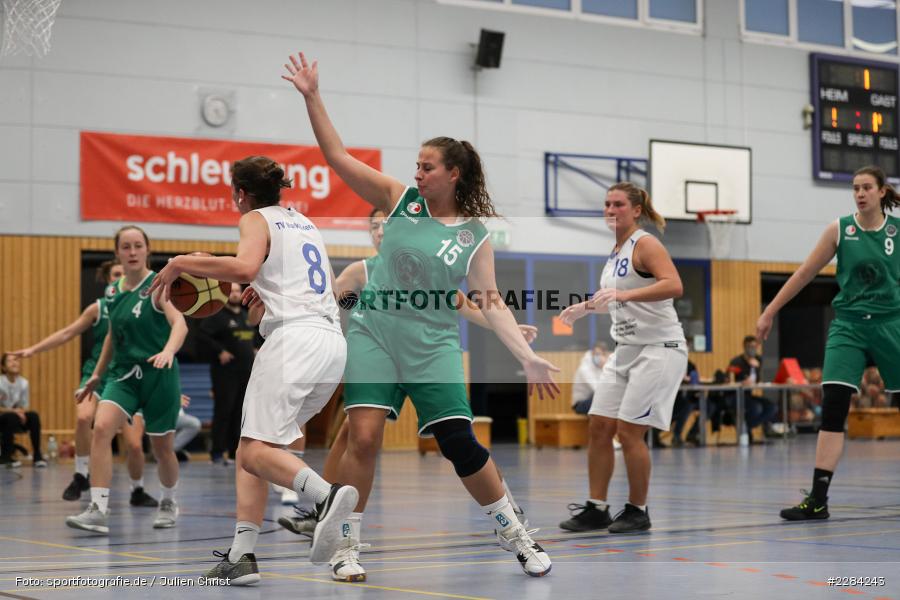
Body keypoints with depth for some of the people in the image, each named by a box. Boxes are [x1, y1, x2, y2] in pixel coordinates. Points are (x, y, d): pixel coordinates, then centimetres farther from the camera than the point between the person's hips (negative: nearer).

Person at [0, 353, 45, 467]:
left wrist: (21, 411, -21)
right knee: (11, 417, -34)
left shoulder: (23, 383, -4)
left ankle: (37, 456, -17)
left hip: (16, 416, 4)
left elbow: (24, 407, 2)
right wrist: (13, 411, -28)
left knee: (34, 416, -21)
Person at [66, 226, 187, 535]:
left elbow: (179, 323, -25)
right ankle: (99, 510, -23)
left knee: (161, 448, 7)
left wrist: (168, 351, -44)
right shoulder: (112, 292, 8)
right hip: (123, 373, 4)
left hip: (159, 375, -4)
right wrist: (96, 375, 23)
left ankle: (168, 501, 37)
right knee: (101, 428, -20)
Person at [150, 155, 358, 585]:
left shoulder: (256, 219, 3)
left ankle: (327, 495, -38)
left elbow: (245, 266, -17)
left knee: (255, 450, -13)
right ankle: (241, 557, 0)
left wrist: (182, 263, -8)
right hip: (333, 343, 8)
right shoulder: (304, 223, 27)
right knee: (251, 446, 10)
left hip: (295, 338, -8)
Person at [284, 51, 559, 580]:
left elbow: (493, 304, 1)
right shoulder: (400, 198, 3)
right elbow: (338, 156, 0)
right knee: (364, 438, -13)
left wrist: (528, 358, -9)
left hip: (433, 347, 0)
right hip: (374, 334, 1)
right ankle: (348, 545, 2)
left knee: (461, 444, -5)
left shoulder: (476, 236, 2)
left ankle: (515, 535, 15)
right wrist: (312, 97, -7)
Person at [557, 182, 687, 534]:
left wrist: (623, 294, -33)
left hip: (658, 348, -9)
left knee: (629, 432, -9)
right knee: (598, 427, 3)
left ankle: (637, 512, 5)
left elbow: (673, 285, -27)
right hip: (626, 350, 9)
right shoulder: (616, 251, 15)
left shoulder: (645, 244, -11)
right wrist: (586, 307, 20)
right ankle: (596, 509, 10)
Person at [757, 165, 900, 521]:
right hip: (848, 325, 0)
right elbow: (805, 272, 5)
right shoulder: (840, 230, 0)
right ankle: (818, 499, -11)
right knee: (833, 408, -11)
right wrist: (770, 311, 5)